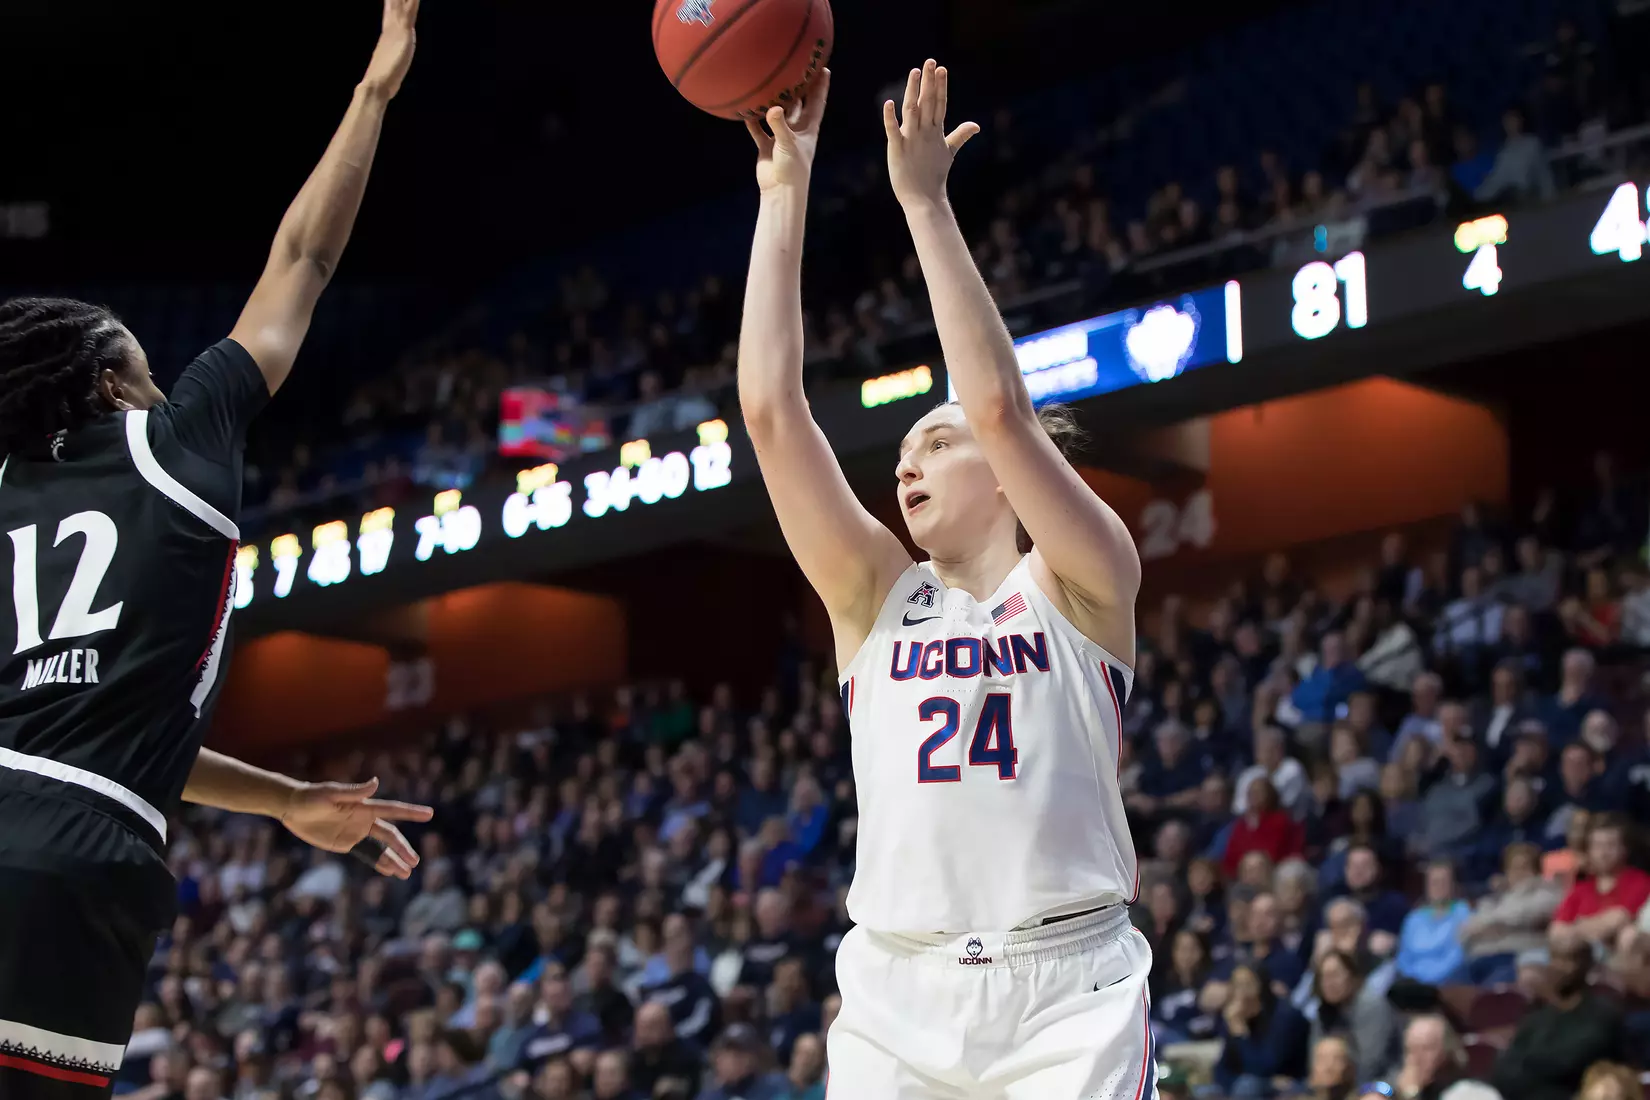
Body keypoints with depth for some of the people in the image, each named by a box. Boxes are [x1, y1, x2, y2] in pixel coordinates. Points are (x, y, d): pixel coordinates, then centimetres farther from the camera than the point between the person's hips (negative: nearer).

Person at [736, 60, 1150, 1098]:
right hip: (898, 992, 3)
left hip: (1067, 990, -3)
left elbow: (1000, 403, -11)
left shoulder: (1083, 581, 5)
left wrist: (926, 201, -10)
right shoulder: (878, 598, 12)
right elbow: (772, 408, 3)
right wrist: (785, 193, 2)